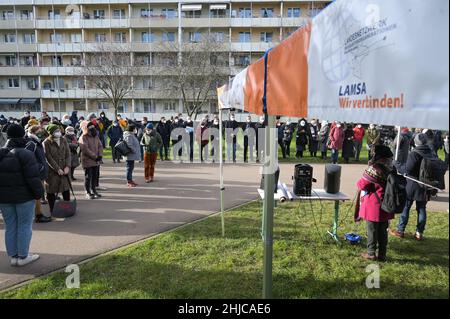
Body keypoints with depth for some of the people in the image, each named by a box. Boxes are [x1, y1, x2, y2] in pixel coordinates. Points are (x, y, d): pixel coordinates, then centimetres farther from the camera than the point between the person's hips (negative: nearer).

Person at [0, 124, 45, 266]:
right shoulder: (25, 154, -15)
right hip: (24, 196, -6)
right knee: (25, 226, 5)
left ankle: (13, 256, 20)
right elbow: (33, 177, -19)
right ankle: (23, 256, 11)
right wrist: (39, 193, -9)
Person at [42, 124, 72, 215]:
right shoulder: (46, 143, -8)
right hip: (52, 171, -4)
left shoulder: (63, 141, 6)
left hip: (64, 170, 4)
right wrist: (57, 169, -16)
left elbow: (68, 154, 3)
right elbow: (49, 158, -12)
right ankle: (52, 210, 14)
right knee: (51, 191, 4)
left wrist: (67, 166, -9)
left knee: (66, 189, 10)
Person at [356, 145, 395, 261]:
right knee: (383, 230, 14)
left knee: (372, 229, 7)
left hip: (373, 205, -6)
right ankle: (382, 254, 23)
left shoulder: (374, 169, -20)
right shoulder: (391, 169, -1)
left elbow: (362, 184, -13)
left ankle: (371, 253, 18)